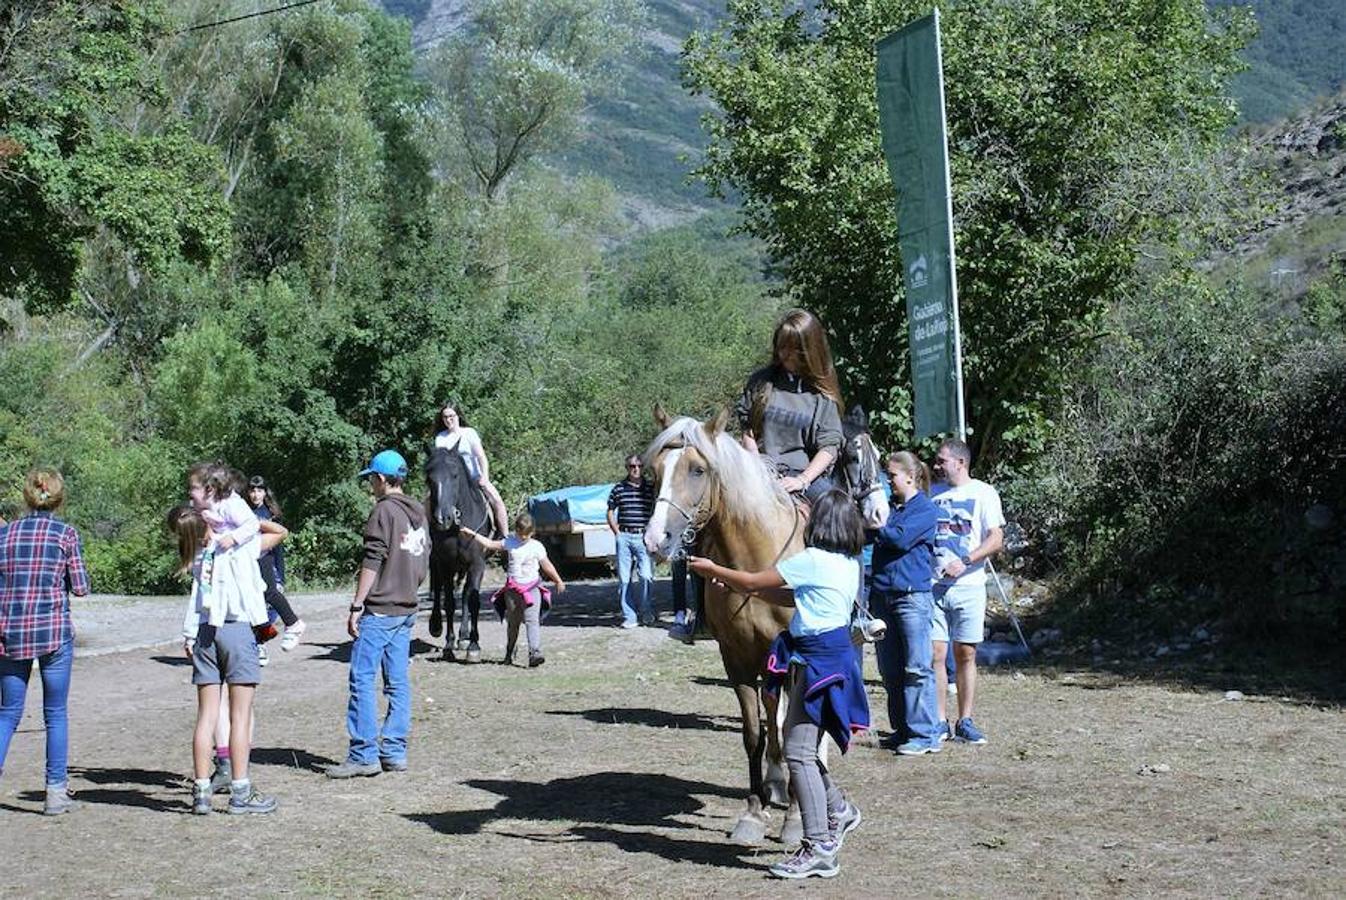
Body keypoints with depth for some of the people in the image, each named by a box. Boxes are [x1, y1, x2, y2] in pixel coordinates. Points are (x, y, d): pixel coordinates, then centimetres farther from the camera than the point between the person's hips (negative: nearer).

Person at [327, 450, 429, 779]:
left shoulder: (384, 510, -10)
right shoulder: (419, 514, 15)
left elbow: (372, 562, -14)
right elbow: (424, 563, 19)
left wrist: (356, 606, -13)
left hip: (379, 609, -8)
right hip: (407, 610, 8)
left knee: (363, 679, -5)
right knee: (398, 682, 8)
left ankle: (364, 755, -7)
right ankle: (394, 752, 10)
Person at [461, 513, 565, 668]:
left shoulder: (536, 546, 0)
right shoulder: (510, 542, 6)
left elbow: (546, 566, 5)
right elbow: (490, 544, 8)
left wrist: (558, 581, 9)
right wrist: (472, 534, 5)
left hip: (532, 589, -3)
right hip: (512, 589, 3)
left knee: (532, 621, -16)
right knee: (512, 623, 14)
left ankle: (535, 653, -24)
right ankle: (509, 654, 29)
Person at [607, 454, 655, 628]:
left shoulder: (651, 488, 4)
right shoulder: (619, 488, 6)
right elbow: (610, 512, 14)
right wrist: (617, 532, 5)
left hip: (644, 537, -1)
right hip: (624, 537, 1)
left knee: (646, 576, -11)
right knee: (624, 579, 3)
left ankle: (646, 612, 10)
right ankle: (629, 617, 11)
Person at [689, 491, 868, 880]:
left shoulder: (812, 559, -16)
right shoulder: (848, 562, 11)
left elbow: (753, 583, -9)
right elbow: (795, 598, 18)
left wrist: (711, 569, 6)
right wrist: (734, 582, 17)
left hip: (818, 658, -10)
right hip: (833, 653, 10)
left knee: (798, 752, -6)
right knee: (801, 747, 20)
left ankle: (820, 849, -5)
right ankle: (839, 810, 30)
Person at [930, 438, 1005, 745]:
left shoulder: (983, 493, 2)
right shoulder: (932, 493, 12)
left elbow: (996, 540, -5)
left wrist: (964, 562, -16)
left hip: (968, 585, -2)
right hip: (932, 585, 2)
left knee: (966, 654, 3)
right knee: (935, 654, -3)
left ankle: (965, 721, 11)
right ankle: (940, 722, 3)